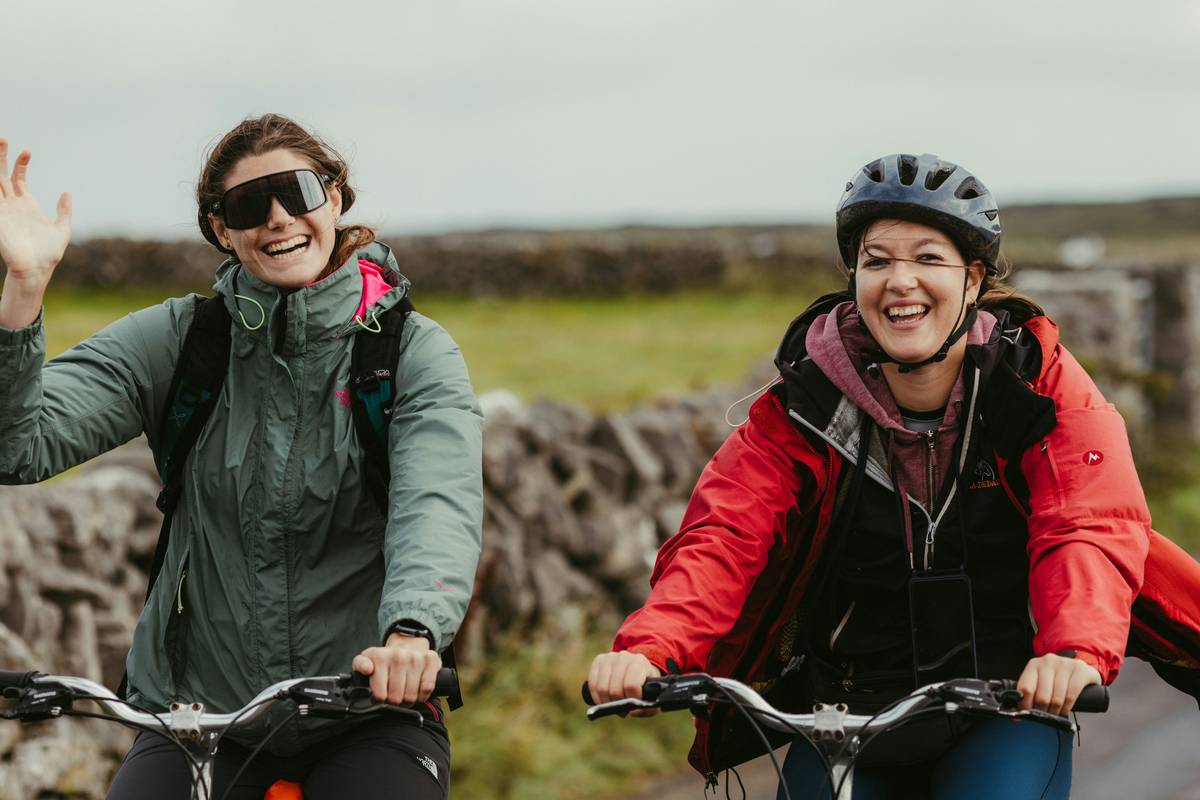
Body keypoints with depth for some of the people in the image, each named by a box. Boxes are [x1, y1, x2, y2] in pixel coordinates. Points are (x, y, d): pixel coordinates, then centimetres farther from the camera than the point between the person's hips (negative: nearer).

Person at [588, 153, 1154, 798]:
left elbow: (1091, 530, -20)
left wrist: (1078, 651, -42)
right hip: (845, 717, 1)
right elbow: (723, 537, -17)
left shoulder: (1039, 381, -8)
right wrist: (650, 649, -37)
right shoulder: (807, 403, -7)